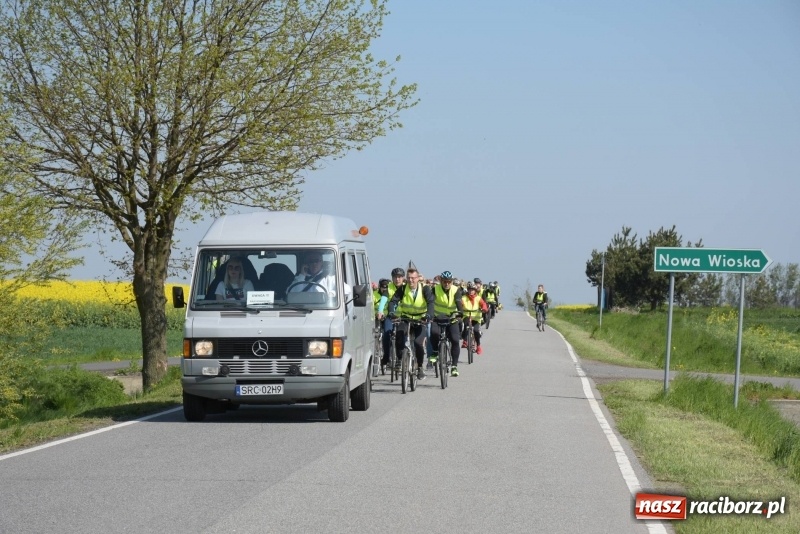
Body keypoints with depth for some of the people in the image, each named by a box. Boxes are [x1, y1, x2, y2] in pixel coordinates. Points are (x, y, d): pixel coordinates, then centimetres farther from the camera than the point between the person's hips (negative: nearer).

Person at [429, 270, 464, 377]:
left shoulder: (456, 290, -10)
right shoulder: (435, 289, -11)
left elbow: (459, 302, -25)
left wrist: (460, 312, -46)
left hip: (452, 319, 1)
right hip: (438, 318, -1)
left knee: (455, 340, -15)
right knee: (434, 333, -31)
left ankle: (454, 366, -4)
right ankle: (435, 353, -7)